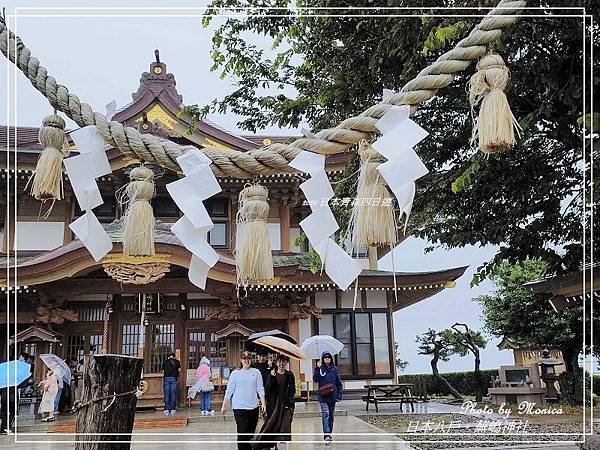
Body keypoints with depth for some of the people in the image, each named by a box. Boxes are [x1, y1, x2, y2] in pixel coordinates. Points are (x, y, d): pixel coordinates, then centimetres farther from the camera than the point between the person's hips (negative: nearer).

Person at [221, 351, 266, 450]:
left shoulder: (256, 372, 5)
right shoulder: (235, 373, 2)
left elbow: (260, 389, 5)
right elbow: (229, 391, 5)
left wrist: (263, 403, -4)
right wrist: (224, 405, 5)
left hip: (253, 407, 2)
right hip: (239, 407, -2)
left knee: (251, 433, 9)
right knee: (242, 433, -10)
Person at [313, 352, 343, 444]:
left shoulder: (334, 369, 7)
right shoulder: (320, 369, -1)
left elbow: (338, 383, 10)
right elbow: (315, 379, -13)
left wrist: (339, 394, 3)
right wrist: (317, 369, -20)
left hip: (332, 396, 3)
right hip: (323, 396, -3)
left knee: (331, 416, 11)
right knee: (325, 414, -16)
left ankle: (329, 435, 22)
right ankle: (326, 436, -22)